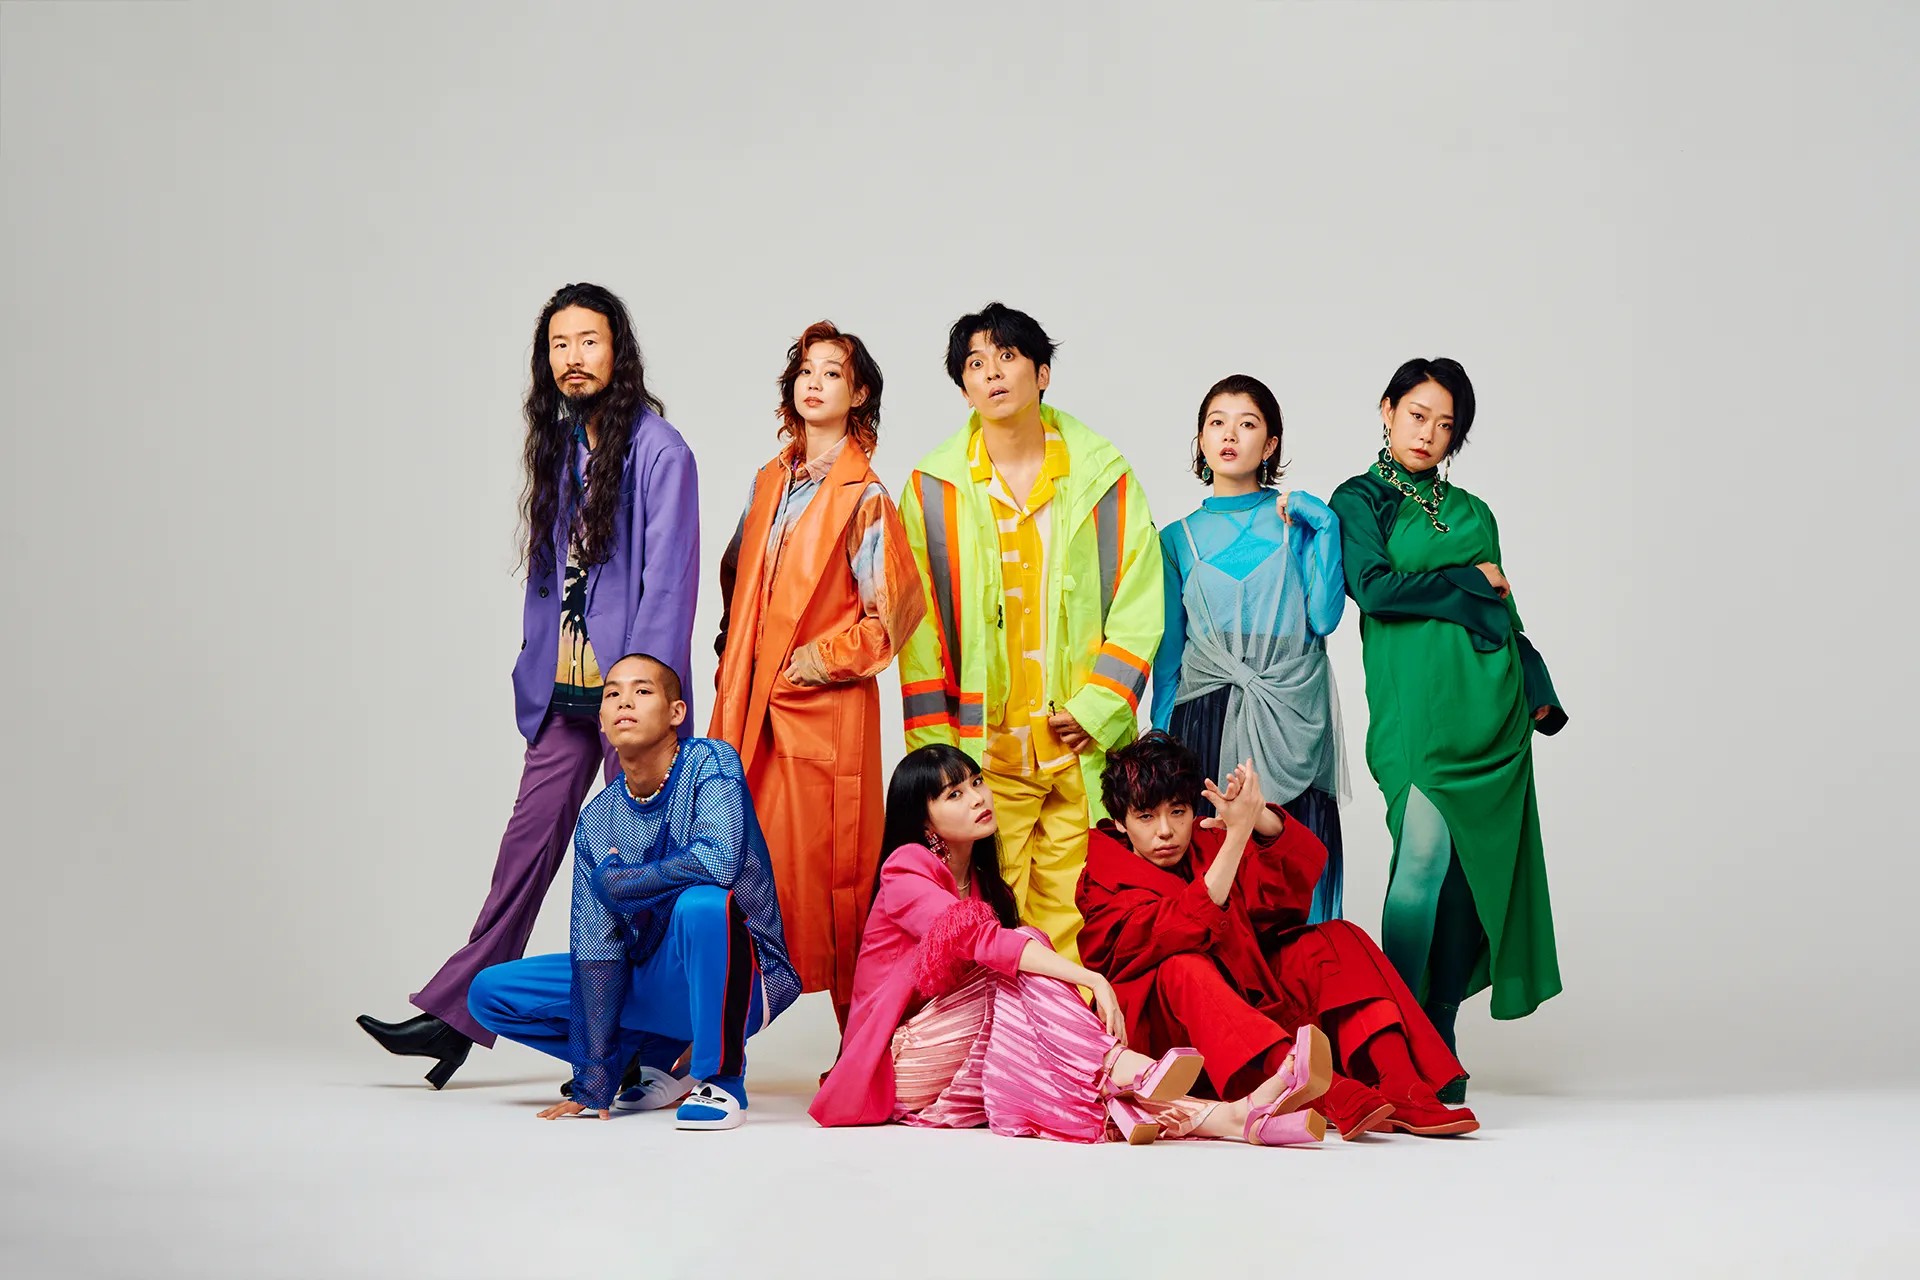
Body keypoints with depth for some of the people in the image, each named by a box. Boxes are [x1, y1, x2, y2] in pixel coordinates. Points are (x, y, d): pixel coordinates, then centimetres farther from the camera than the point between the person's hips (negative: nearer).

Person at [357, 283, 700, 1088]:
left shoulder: (657, 450, -8)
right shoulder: (558, 446, 14)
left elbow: (668, 581, -12)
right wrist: (533, 669, 13)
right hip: (562, 689, 6)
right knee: (528, 841, 8)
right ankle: (454, 1017, 11)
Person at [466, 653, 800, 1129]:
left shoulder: (709, 763, -14)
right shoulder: (597, 821, 0)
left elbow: (718, 861, -34)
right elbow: (596, 949, -3)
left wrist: (613, 879, -17)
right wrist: (593, 1085, -9)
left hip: (731, 981, -6)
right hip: (649, 981, 6)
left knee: (703, 903, -38)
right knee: (490, 992, 0)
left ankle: (721, 1079, -18)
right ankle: (656, 1060, 11)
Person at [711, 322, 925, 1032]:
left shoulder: (864, 499, -6)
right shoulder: (770, 482, 13)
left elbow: (892, 614, -8)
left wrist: (809, 663, -8)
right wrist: (734, 655, 14)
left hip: (823, 708, -6)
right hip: (753, 706, 6)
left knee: (826, 872, -4)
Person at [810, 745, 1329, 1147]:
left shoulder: (982, 885, 19)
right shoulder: (906, 872, -9)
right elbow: (984, 942, -25)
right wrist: (1090, 980, -34)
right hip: (903, 1062, -6)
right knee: (1021, 962, -26)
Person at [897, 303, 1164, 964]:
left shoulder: (1104, 478, 7)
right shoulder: (933, 489, 6)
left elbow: (1140, 603, 4)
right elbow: (917, 625, 5)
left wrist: (1095, 709, -6)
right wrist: (934, 749, -2)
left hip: (1084, 743, 0)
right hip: (982, 748, 0)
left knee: (1075, 923, 0)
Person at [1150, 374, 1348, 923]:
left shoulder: (1298, 520, 8)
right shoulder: (1179, 538, 10)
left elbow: (1324, 616, -3)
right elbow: (1167, 649, 12)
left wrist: (1325, 527, -6)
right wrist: (1160, 742, 9)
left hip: (1292, 722, 0)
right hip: (1208, 718, 0)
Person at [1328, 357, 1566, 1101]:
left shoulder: (1472, 511, 21)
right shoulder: (1359, 502, 7)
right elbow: (1375, 588, -9)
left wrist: (1537, 692, 11)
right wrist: (1470, 583, -2)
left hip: (1489, 703, 5)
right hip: (1415, 701, -5)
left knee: (1476, 863, 0)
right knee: (1424, 852, -17)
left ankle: (1441, 1042, 6)